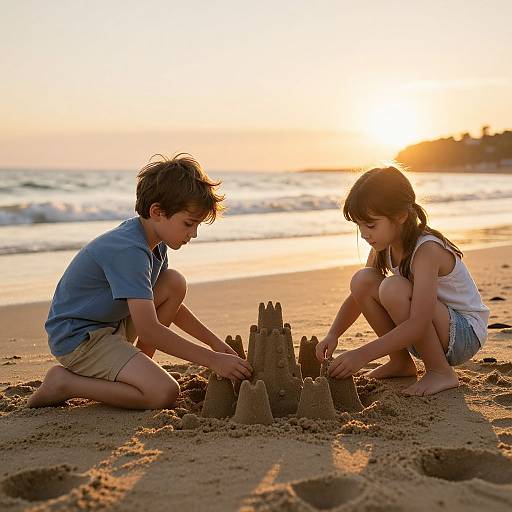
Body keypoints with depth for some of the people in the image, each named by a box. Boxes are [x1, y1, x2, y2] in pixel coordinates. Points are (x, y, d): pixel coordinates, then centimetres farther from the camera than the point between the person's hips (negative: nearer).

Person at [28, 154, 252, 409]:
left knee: (175, 283, 1)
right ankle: (65, 383, -8)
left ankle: (137, 367, 6)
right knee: (165, 393, -22)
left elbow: (171, 305, 16)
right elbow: (148, 329, -31)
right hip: (78, 338, -10)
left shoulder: (154, 242, 4)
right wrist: (212, 360, -28)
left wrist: (216, 342, 8)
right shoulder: (129, 250, -27)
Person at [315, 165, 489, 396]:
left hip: (465, 333, -7)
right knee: (362, 280, -12)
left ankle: (441, 372, -15)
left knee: (393, 289, -32)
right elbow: (358, 295, 6)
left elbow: (418, 323, -35)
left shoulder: (427, 250, -28)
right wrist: (332, 335, -10)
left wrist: (363, 354, -37)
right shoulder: (383, 246, -4)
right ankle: (401, 361, 3)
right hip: (418, 331, 7)